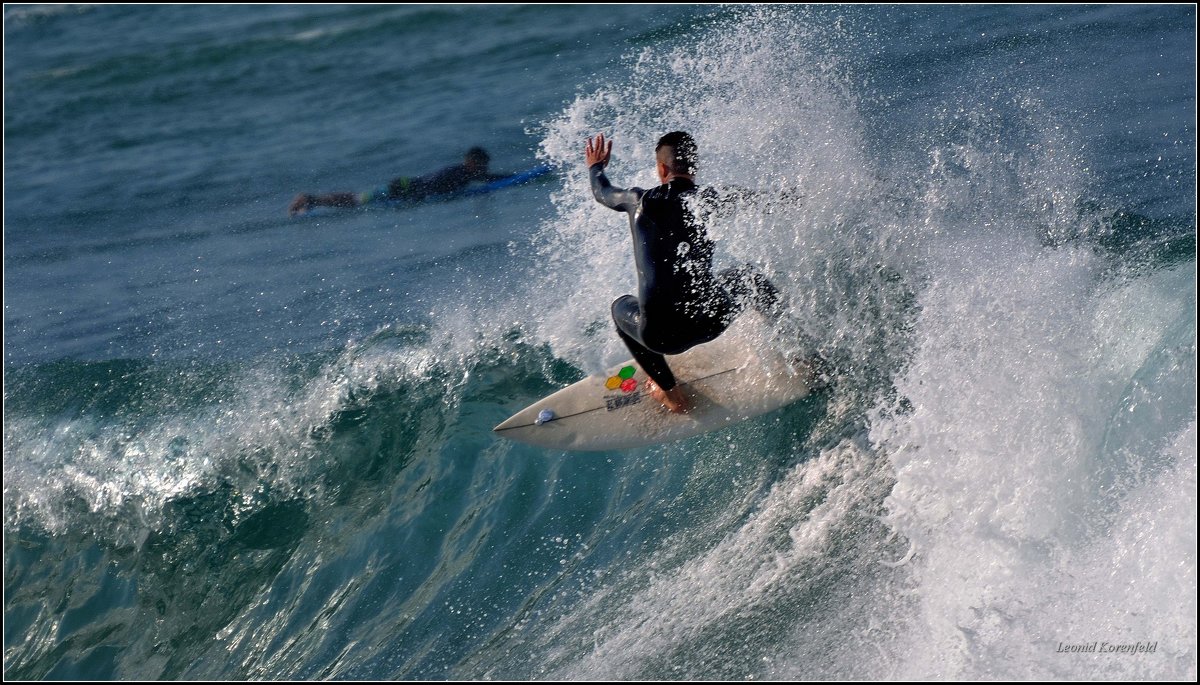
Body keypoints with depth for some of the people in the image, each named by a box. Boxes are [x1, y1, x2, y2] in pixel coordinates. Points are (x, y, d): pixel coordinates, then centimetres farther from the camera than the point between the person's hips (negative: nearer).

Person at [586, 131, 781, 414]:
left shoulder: (639, 200, 3)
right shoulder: (707, 200, -5)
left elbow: (602, 193, 27)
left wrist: (595, 167, 50)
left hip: (661, 335, 0)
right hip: (711, 322, 0)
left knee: (621, 308, 36)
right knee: (746, 278, 31)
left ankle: (671, 394, 30)